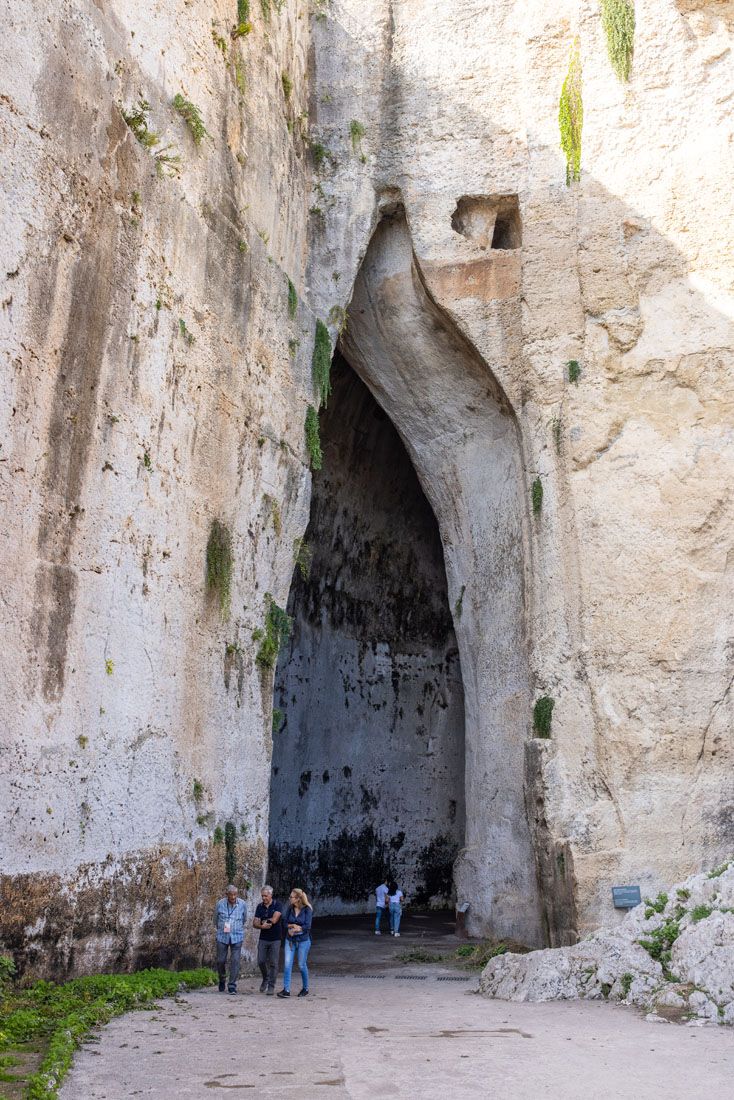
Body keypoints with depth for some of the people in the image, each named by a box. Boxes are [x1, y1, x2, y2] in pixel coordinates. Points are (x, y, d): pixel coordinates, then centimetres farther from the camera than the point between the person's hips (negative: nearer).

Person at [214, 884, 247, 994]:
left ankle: (232, 986, 1)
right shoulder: (220, 903, -7)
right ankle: (222, 981, 31)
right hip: (222, 936, 0)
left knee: (235, 960, -7)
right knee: (220, 960, 5)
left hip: (237, 937, 0)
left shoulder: (242, 904, -5)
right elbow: (216, 919, 11)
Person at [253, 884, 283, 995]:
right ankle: (265, 979, 26)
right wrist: (262, 926, -19)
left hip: (275, 939, -3)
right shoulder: (260, 907, 6)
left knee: (273, 963, -3)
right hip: (263, 939, 3)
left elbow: (274, 920, -18)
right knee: (261, 961, 0)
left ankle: (271, 986, 4)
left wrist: (264, 920, -3)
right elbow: (255, 923, 1)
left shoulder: (277, 905, -6)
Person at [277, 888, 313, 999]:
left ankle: (305, 989, 23)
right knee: (287, 964, -8)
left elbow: (307, 926, -15)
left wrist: (291, 926, -16)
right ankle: (286, 990, -7)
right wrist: (294, 926, -17)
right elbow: (285, 922, 3)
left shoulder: (307, 909, -10)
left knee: (301, 965, 4)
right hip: (290, 940, 3)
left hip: (303, 940, -3)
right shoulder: (290, 908, 3)